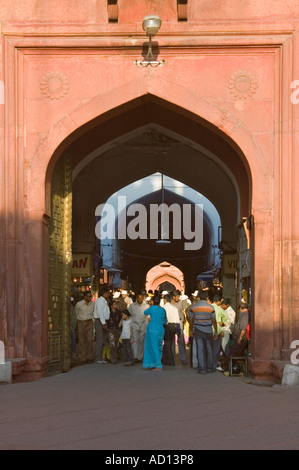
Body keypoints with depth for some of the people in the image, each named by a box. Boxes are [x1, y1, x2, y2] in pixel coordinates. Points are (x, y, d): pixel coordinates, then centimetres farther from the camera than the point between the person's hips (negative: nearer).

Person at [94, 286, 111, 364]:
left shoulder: (105, 301, 19)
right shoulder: (99, 300, -9)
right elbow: (100, 312, -17)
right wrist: (103, 323, -20)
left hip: (104, 322, 9)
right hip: (99, 321, -9)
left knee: (103, 341, 11)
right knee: (100, 340, -10)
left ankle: (100, 357, 17)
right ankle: (97, 358, -8)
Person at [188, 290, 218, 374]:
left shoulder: (193, 307, -1)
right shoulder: (210, 307, -3)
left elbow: (191, 320, 4)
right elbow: (214, 321, 0)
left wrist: (191, 330, 17)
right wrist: (216, 332, 8)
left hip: (198, 330, 0)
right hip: (208, 330, 0)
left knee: (200, 349, 1)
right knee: (209, 349, 13)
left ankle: (202, 368, -1)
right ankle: (210, 367, 19)